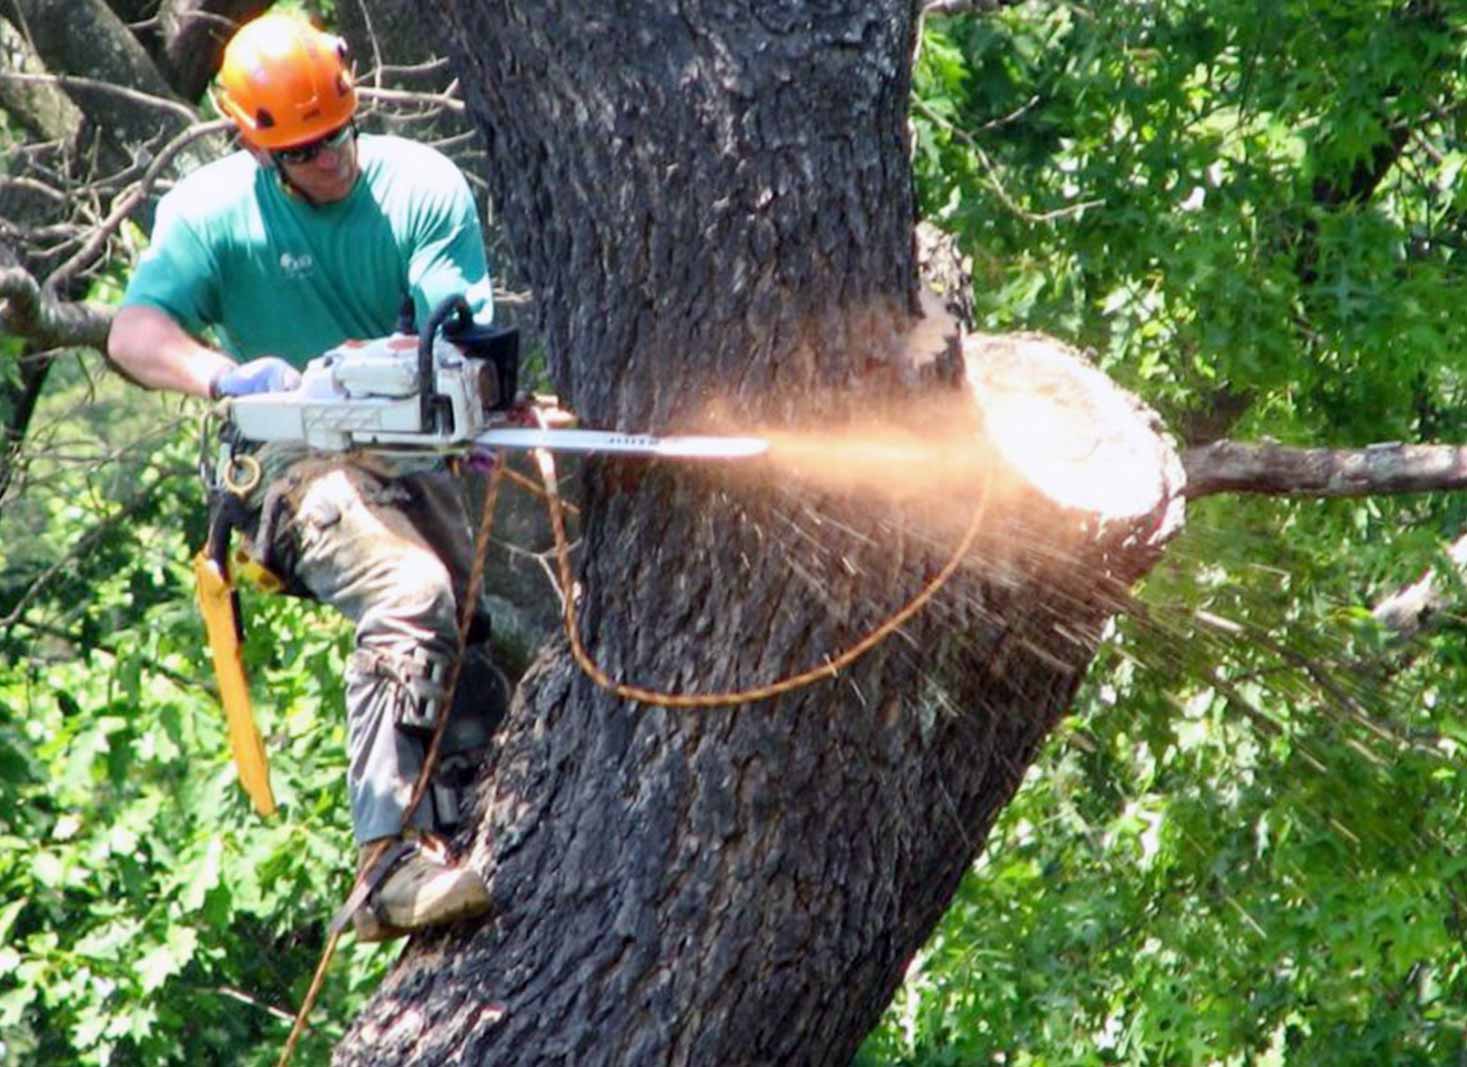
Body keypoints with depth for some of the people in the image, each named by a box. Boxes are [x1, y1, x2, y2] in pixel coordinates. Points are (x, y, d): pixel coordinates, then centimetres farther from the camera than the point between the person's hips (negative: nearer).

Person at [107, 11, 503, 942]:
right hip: (298, 469, -5)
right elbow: (134, 334, -14)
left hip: (415, 458, 5)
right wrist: (227, 376, -34)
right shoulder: (213, 211, -2)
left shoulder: (424, 188, 1)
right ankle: (395, 864, -40)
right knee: (412, 591, -30)